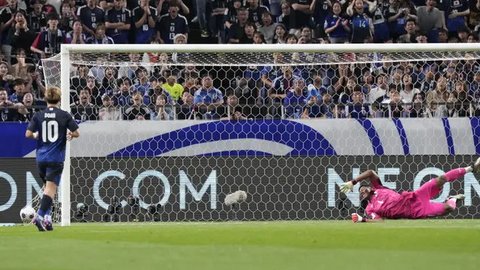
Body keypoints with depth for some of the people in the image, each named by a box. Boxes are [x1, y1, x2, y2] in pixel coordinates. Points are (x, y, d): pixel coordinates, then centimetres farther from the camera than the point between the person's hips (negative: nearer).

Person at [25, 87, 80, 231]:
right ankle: (40, 216, -24)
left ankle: (47, 217, 14)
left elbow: (28, 134, -4)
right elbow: (76, 133, -3)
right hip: (56, 158, -3)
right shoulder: (64, 115, -4)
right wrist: (69, 135, 18)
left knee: (48, 187, 20)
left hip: (41, 158, 3)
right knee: (51, 188, -7)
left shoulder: (38, 115, 1)